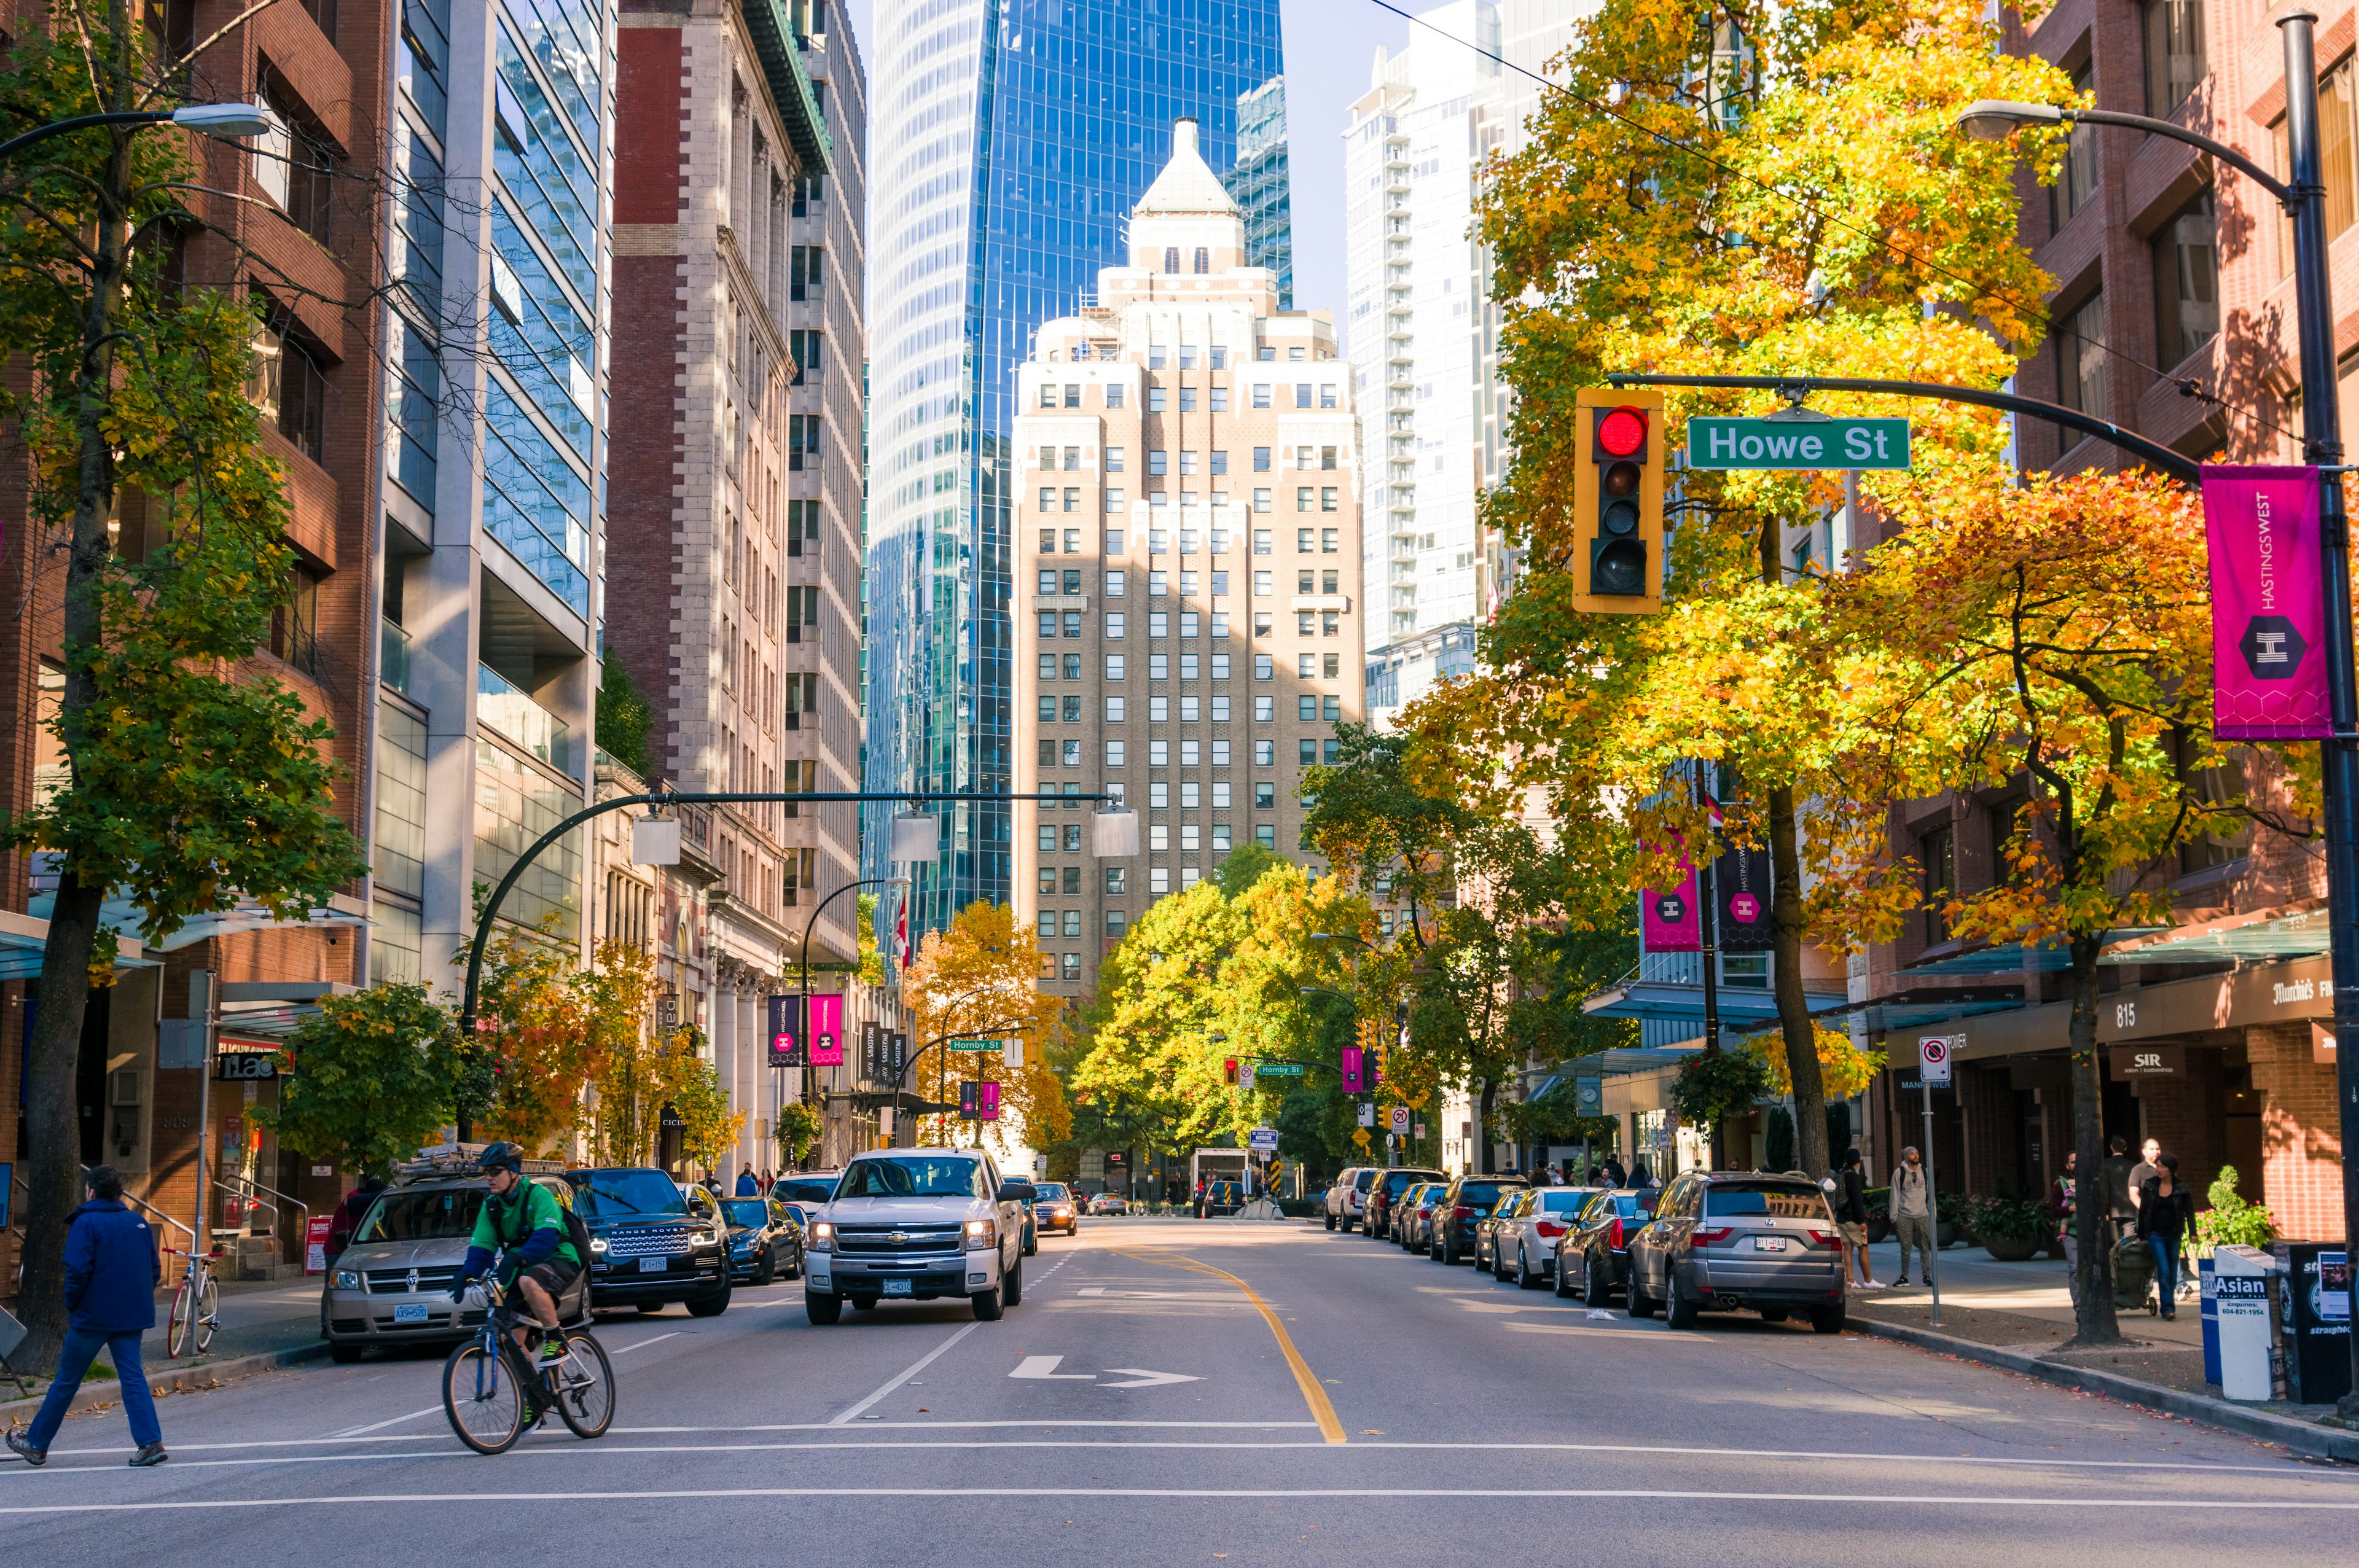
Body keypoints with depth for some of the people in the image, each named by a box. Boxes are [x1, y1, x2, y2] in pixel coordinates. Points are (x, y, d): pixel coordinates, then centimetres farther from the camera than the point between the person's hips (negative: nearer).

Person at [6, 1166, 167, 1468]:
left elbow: (78, 1271, -18)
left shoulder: (86, 1223, -10)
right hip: (131, 1317, 5)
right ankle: (151, 1443, -8)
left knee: (66, 1381, 7)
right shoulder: (138, 1222, 9)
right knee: (133, 1377, 4)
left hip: (93, 1317, -5)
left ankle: (36, 1444, 20)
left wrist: (71, 1307, -4)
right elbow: (155, 1271, 11)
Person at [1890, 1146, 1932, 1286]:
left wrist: (1933, 1214, 9)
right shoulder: (1899, 1173, 1)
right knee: (1905, 1249, 3)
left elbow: (1930, 1193, 13)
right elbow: (1895, 1195, 2)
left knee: (1925, 1248, -1)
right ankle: (1904, 1277, 11)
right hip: (1905, 1217, -2)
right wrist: (1894, 1216, -2)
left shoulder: (1924, 1171, 9)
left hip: (1923, 1216, 2)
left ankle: (1927, 1276, 5)